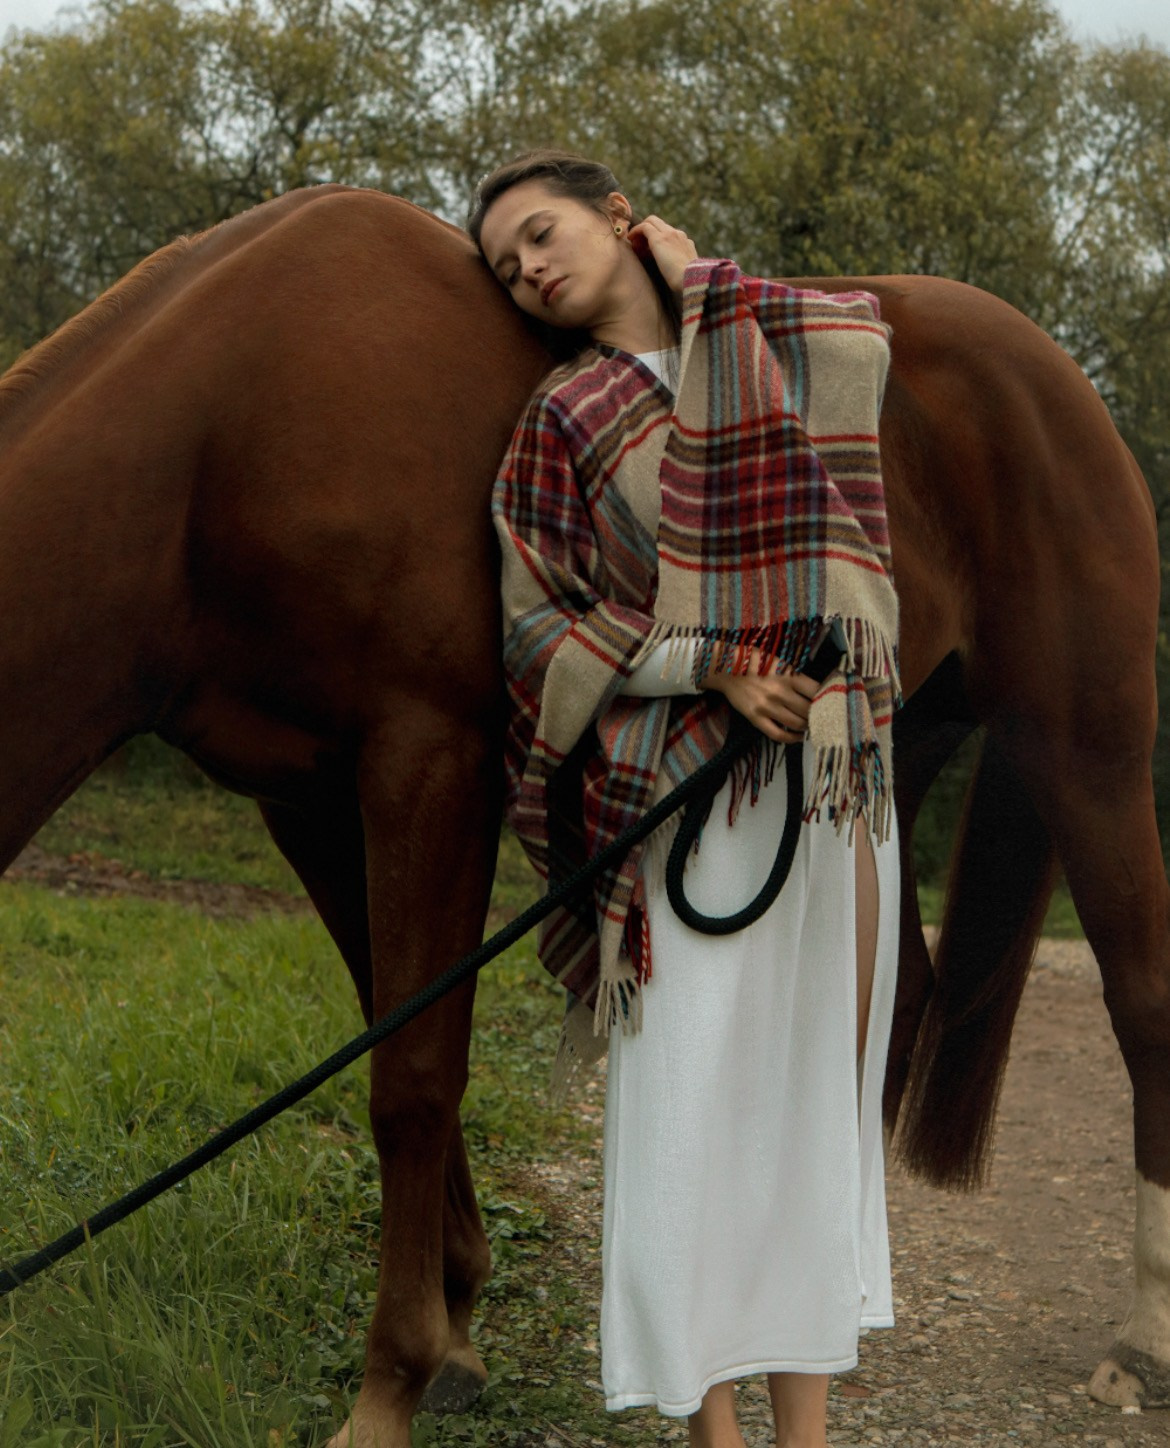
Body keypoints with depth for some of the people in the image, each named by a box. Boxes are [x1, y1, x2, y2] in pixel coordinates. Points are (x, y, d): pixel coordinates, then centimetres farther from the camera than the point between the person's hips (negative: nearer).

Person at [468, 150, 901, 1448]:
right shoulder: (562, 421, 4)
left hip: (837, 778, 3)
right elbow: (534, 627, 2)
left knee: (819, 1085, 5)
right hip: (675, 788, -3)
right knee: (689, 1089, -4)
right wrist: (707, 667, -12)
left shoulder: (793, 348, 14)